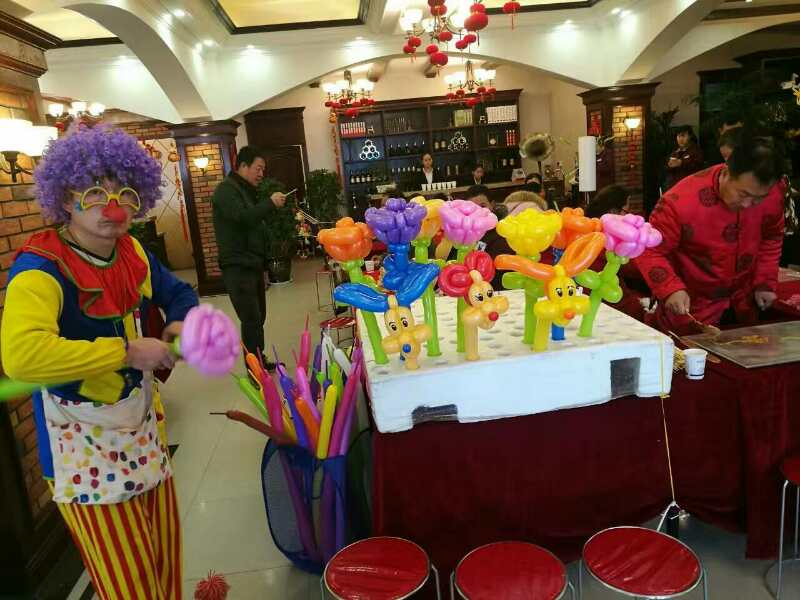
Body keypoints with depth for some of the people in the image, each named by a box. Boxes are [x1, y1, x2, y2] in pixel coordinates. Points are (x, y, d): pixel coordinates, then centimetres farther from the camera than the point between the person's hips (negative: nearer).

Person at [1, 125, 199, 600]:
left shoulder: (134, 253, -1)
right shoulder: (42, 268, -25)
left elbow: (177, 293, 18)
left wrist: (183, 323, -6)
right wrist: (128, 351, -34)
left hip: (143, 428, 7)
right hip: (84, 448, -7)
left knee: (166, 554, 22)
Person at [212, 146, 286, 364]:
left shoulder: (247, 190, 20)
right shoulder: (226, 190, -10)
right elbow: (242, 217, -28)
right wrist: (270, 203, -20)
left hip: (253, 264, 10)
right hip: (238, 267, -9)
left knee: (258, 318, 14)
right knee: (251, 320, -11)